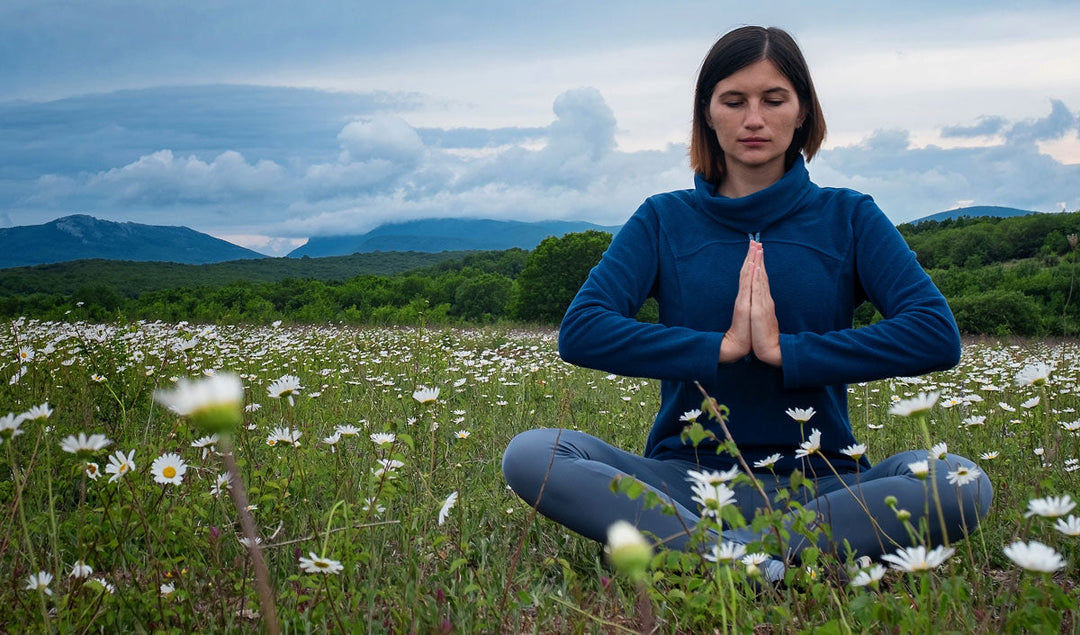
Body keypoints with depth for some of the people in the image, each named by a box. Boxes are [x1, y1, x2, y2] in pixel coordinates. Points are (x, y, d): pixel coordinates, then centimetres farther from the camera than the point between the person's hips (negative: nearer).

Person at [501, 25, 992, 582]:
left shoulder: (848, 218, 8)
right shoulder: (664, 219, 8)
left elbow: (938, 336, -7)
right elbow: (579, 332, -7)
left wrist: (786, 350, -15)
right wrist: (721, 346, -14)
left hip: (818, 482, 0)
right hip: (685, 481, 0)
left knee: (961, 484, -29)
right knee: (530, 455, -24)